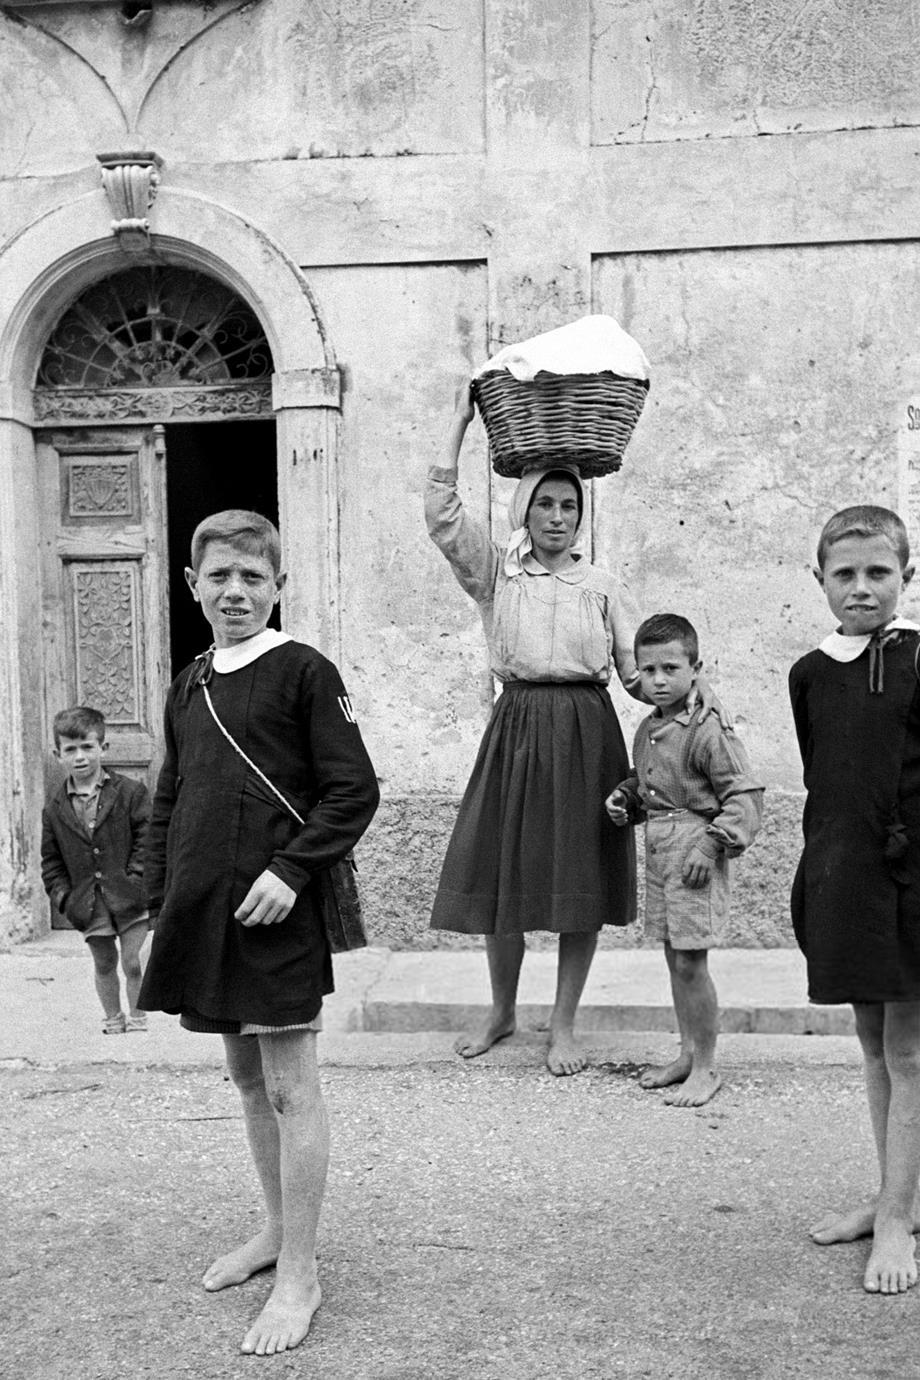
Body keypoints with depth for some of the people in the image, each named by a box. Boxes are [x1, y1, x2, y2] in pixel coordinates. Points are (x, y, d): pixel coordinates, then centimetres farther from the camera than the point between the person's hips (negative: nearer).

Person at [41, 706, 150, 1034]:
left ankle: (138, 1020, 18)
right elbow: (52, 860, 11)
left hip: (129, 898, -3)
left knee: (133, 963, 1)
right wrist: (63, 895, 0)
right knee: (104, 965, 14)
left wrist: (135, 878, -13)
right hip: (89, 905, 3)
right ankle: (112, 1019, 31)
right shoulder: (55, 809, 4)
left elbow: (147, 839, -5)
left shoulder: (131, 792, -5)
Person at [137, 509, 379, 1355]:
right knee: (246, 1077, 18)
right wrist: (163, 896, 10)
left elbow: (354, 792, -11)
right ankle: (278, 1230, 34)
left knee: (290, 1087, 0)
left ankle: (299, 1275, 11)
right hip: (201, 910, 7)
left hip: (276, 909, -7)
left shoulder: (303, 671, -7)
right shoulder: (189, 684, 12)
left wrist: (291, 871, -19)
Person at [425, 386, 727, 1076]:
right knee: (503, 871, 7)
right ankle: (502, 1012, 28)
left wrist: (693, 686, -13)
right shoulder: (496, 573, 5)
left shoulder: (601, 586, 7)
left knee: (581, 880, 2)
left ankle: (564, 1024, 17)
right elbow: (442, 514, -8)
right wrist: (460, 424, -8)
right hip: (517, 728, 0)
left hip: (586, 733, 0)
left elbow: (637, 672, 5)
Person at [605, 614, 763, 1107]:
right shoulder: (647, 730, 10)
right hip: (658, 849, 8)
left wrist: (713, 844, -20)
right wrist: (624, 798, 7)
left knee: (690, 961, -4)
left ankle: (706, 1069, 9)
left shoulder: (709, 732, -15)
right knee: (674, 958, 15)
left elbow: (746, 795, -15)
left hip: (695, 850, -8)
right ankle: (687, 1054, 28)